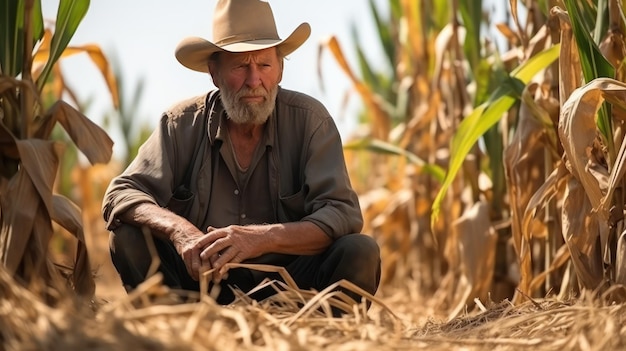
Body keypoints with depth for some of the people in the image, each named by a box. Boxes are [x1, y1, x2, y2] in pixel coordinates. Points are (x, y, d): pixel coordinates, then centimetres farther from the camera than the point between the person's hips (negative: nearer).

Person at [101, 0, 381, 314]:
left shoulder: (309, 119, -5)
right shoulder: (182, 124, -1)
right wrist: (178, 229, -32)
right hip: (201, 280, 1)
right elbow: (119, 196, -9)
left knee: (360, 253, -26)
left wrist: (260, 238, -32)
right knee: (128, 237, -21)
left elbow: (343, 214, -15)